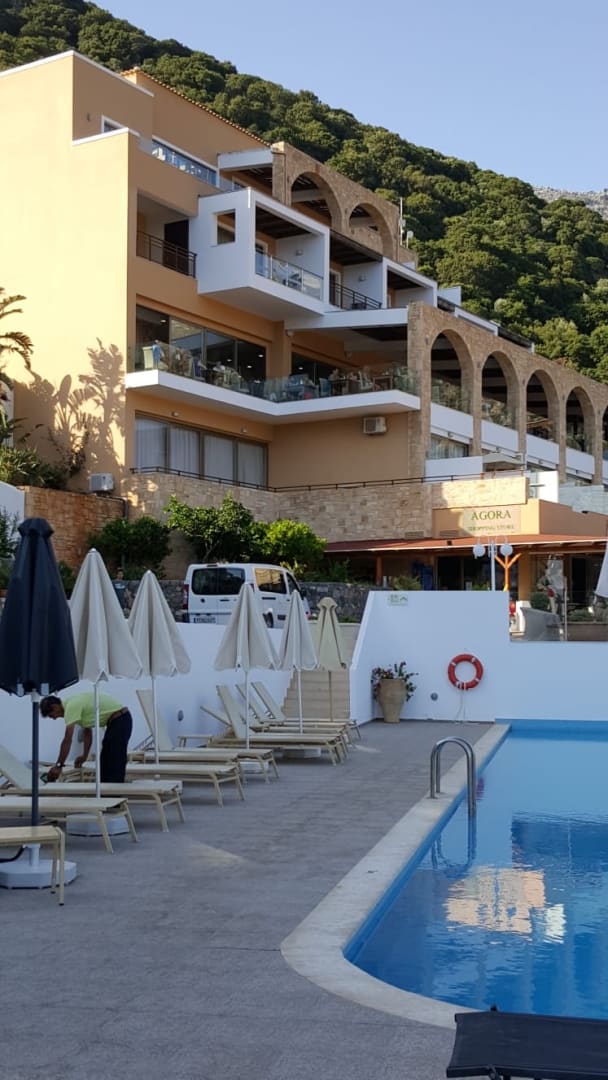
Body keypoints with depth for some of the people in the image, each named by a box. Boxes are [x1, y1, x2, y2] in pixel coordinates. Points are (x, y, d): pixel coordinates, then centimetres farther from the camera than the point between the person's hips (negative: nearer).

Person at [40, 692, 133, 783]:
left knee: (115, 764, -9)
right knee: (105, 761, 16)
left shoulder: (71, 706, -16)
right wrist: (84, 755, 23)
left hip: (120, 721, -11)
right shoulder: (72, 703, 14)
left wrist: (58, 766, -17)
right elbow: (87, 732, 22)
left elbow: (67, 740, -21)